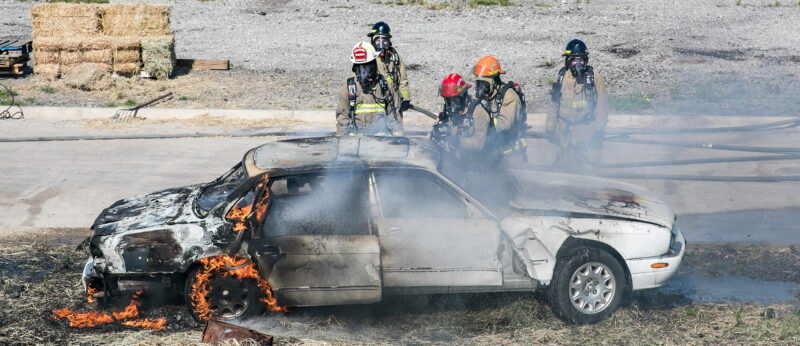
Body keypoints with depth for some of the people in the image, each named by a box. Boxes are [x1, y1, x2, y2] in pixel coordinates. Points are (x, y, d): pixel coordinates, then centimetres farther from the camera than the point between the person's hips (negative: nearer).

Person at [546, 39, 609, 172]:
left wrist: (599, 130, -5)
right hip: (565, 130, 3)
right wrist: (550, 129, 12)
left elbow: (602, 106, 0)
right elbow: (553, 106, 14)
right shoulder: (562, 78, 7)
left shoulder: (594, 78, -1)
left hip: (587, 130, -3)